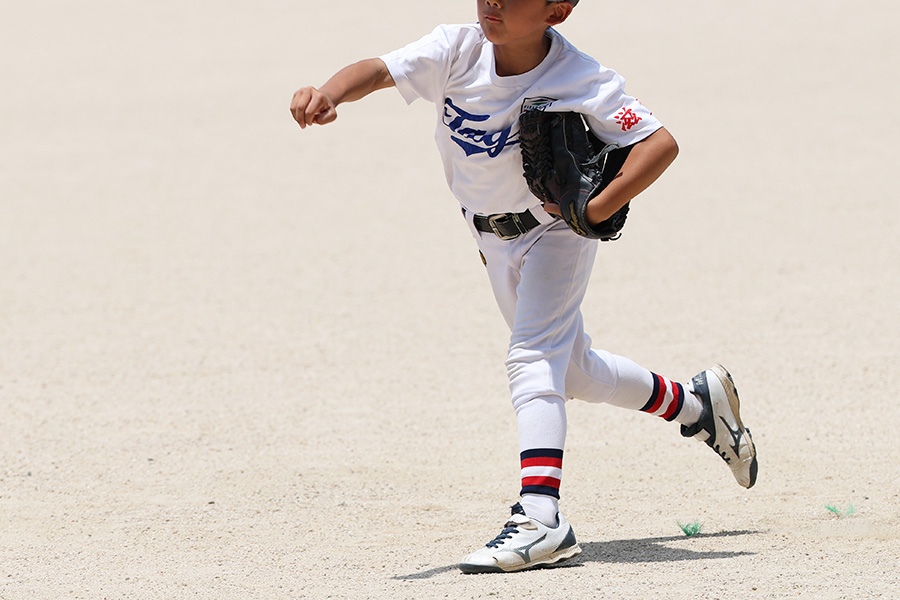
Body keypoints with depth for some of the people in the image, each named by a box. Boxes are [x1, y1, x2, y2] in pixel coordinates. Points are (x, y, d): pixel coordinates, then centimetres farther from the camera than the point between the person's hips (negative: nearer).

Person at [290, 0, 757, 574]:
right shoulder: (458, 50, -20)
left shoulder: (581, 80, -28)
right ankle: (696, 402, 43)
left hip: (558, 230, -6)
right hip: (495, 241, 6)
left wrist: (596, 211, -34)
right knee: (572, 370, 20)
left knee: (534, 356, -25)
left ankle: (540, 517, -35)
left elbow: (660, 143, -28)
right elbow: (378, 71, -34)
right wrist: (329, 93, -56)